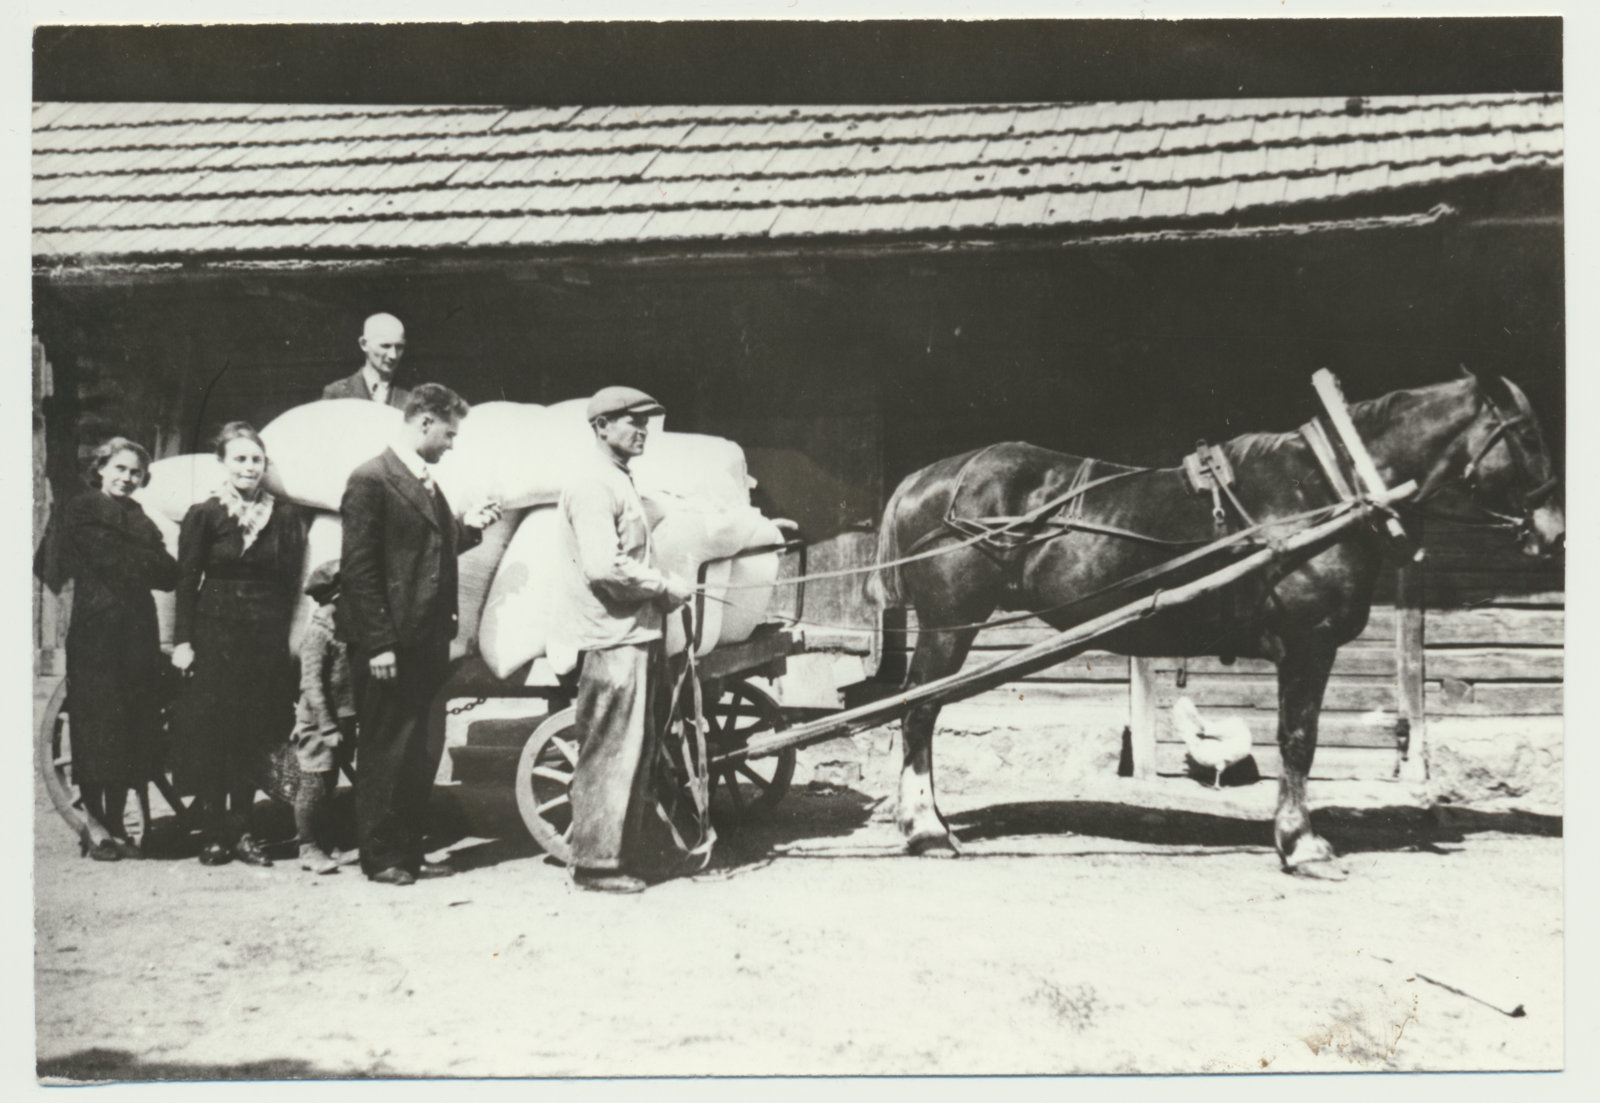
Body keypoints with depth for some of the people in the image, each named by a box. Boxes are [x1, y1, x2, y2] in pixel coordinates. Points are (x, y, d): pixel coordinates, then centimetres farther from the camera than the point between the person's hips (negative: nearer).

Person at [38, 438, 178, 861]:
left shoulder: (138, 519, 19)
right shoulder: (82, 511, 0)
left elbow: (170, 576, 7)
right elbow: (112, 560, -13)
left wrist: (133, 562, -6)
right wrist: (147, 561, -2)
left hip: (138, 633, 6)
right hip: (95, 632, -6)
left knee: (132, 731, 5)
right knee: (98, 727, -4)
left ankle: (117, 828, 12)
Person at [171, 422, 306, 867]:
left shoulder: (284, 516, 5)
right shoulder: (203, 515, 0)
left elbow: (291, 581, 5)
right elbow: (186, 583, -1)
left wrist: (289, 638, -2)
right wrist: (182, 641, -7)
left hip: (267, 638, 2)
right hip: (214, 634, -2)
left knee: (254, 736, 5)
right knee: (210, 734, -1)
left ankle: (241, 830, 14)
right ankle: (215, 833, 7)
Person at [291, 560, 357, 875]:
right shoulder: (318, 634, -15)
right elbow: (311, 684, -19)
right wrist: (328, 727, -21)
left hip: (341, 721, 9)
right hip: (318, 722, -9)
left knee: (329, 784, 14)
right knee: (314, 783, -3)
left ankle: (322, 843, 22)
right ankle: (308, 847, 3)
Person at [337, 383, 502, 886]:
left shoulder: (426, 484, 17)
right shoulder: (371, 480, -10)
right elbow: (358, 567, -15)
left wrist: (469, 528, 6)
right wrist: (378, 643, -18)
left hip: (425, 643, 9)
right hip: (388, 646, -9)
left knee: (420, 752, 12)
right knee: (384, 752, 1)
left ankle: (409, 851, 22)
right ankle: (379, 857, 11)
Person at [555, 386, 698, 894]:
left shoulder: (620, 482, 19)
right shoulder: (593, 485, -13)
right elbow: (604, 566, -23)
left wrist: (663, 591, 8)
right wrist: (666, 586, -13)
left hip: (638, 635, 10)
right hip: (613, 641, -10)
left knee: (637, 752, 14)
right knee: (610, 754, -4)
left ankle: (625, 853, 23)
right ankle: (598, 863, 3)